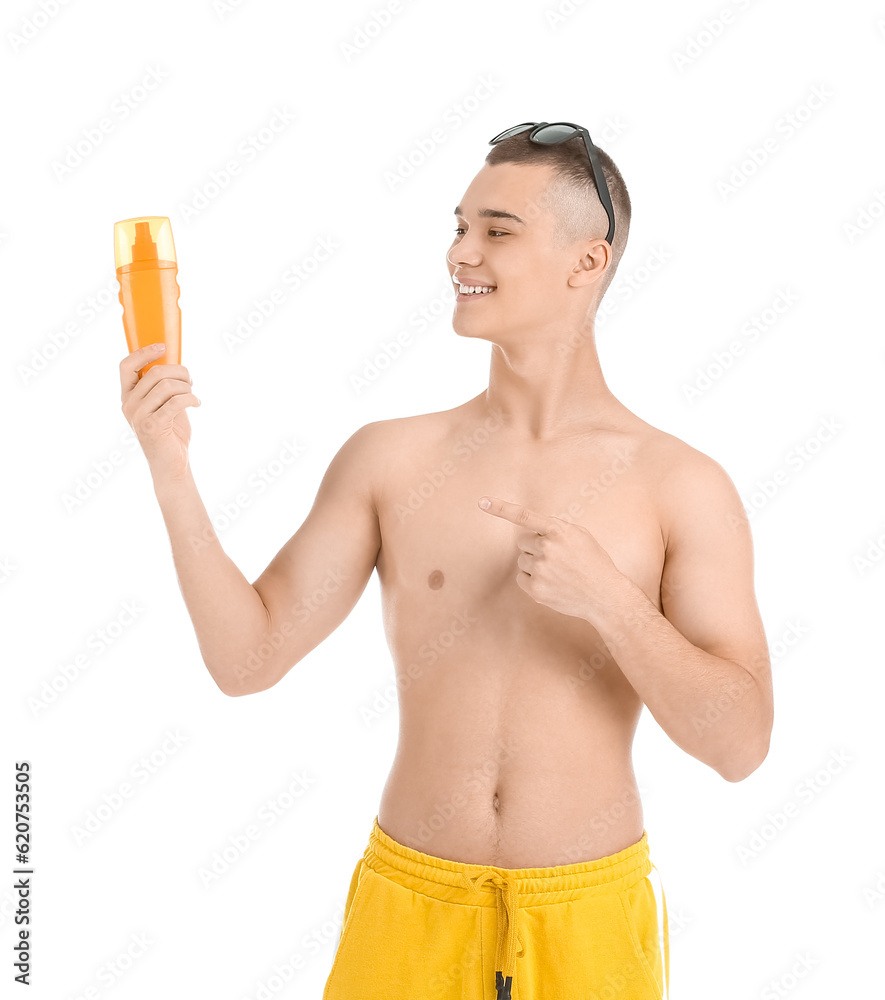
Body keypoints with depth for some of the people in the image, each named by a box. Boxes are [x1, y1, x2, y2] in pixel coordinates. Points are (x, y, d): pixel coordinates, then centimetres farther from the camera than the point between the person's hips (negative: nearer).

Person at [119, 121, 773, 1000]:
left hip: (585, 919, -1)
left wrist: (606, 597, -23)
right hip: (410, 905, 1)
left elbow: (740, 745, -10)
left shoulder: (684, 488, -8)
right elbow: (247, 657, -4)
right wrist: (171, 471, -14)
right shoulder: (388, 458, -4)